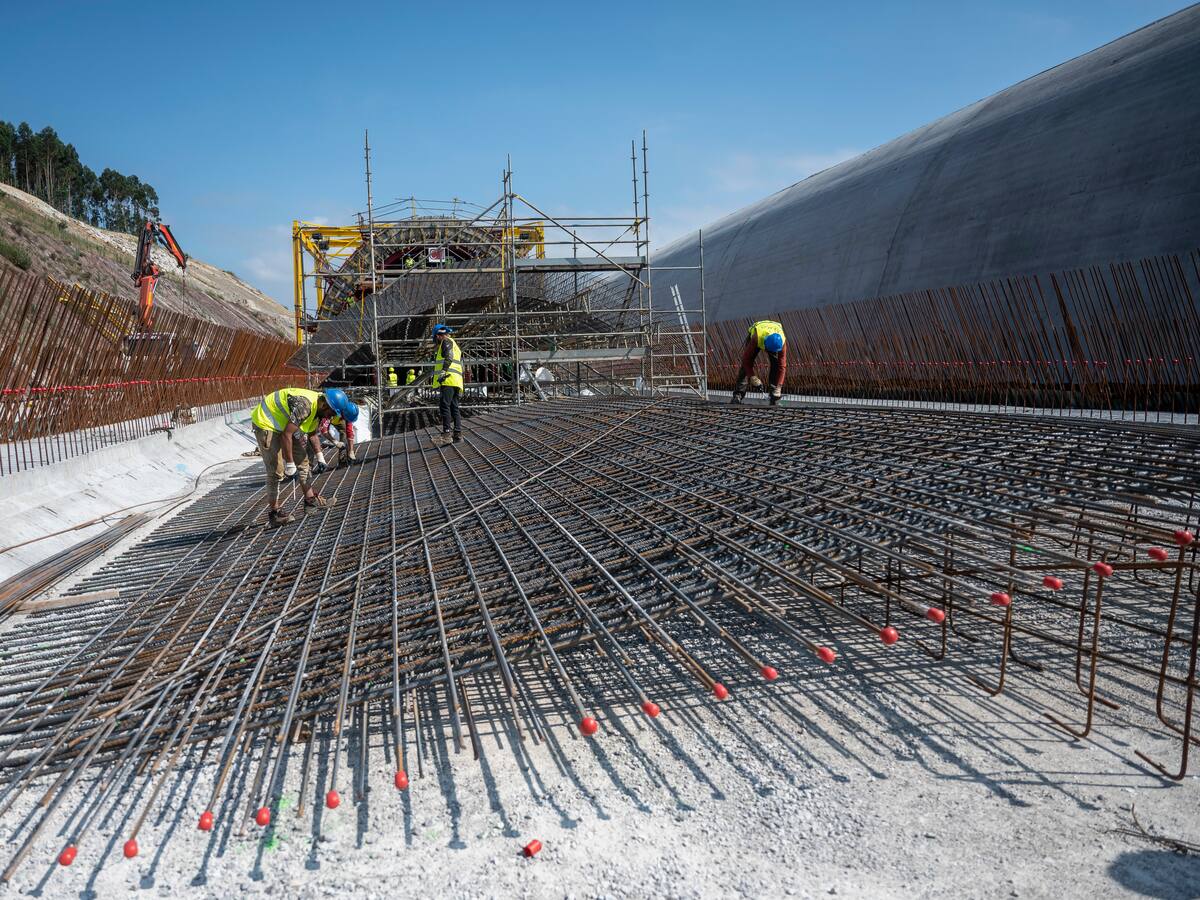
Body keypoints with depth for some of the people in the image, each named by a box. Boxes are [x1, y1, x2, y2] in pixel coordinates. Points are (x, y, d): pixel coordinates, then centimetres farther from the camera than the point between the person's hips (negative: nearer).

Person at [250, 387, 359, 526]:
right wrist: (290, 465, -27)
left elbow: (312, 434, 14)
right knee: (276, 470, -11)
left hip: (282, 424, 10)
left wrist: (320, 458, 11)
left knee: (303, 459, 11)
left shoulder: (317, 407, -2)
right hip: (265, 424, -10)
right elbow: (286, 436, -33)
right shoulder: (304, 405, -33)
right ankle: (273, 512, -1)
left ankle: (310, 498, 22)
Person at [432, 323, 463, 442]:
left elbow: (449, 357, -17)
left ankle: (446, 432, -17)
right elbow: (461, 367, 30)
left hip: (447, 380, -10)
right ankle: (458, 433, 4)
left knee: (444, 405, -12)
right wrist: (460, 388, 30)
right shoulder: (455, 346, 31)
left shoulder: (446, 342, 2)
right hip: (457, 382, 10)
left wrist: (443, 371, -28)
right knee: (454, 408, 8)